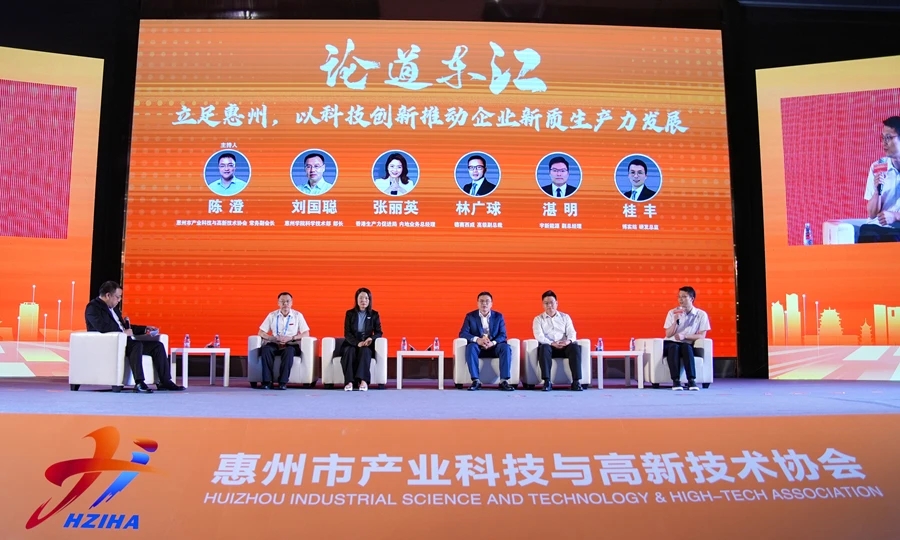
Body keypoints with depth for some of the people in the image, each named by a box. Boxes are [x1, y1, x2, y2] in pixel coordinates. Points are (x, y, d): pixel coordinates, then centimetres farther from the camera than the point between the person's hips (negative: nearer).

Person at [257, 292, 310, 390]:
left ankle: (283, 382, -33)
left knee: (289, 351, -37)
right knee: (265, 350, -32)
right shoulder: (272, 315, 9)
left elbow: (306, 334, -1)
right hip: (274, 344, 2)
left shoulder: (298, 315, 5)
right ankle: (267, 381, -28)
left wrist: (290, 338, -15)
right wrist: (275, 339, -12)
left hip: (291, 345, -1)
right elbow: (261, 333, 7)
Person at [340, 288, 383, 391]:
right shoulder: (350, 313, 5)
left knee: (365, 351, -34)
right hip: (352, 344, 0)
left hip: (367, 344, 0)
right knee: (349, 352, -33)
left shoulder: (374, 314, 7)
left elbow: (379, 333, 5)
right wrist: (357, 343, -22)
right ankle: (349, 382, -43)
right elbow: (347, 333, -3)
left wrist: (371, 338, -19)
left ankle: (363, 381, -46)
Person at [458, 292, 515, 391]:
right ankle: (476, 381, -35)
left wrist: (493, 343, -25)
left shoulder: (498, 316, 6)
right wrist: (477, 340, -26)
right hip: (478, 348, -1)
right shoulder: (470, 316, 3)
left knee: (506, 347, -29)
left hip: (494, 347, 1)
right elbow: (463, 333, -7)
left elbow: (503, 335, -2)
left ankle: (504, 381, -30)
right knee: (470, 347, -34)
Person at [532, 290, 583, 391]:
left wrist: (569, 340, -20)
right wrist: (552, 343, -23)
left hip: (564, 347, 2)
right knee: (544, 348, -37)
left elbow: (571, 332, 4)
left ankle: (576, 381, -34)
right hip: (549, 346, -1)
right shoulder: (538, 319, 10)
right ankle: (547, 382, -39)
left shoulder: (565, 317, 17)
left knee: (575, 347, -31)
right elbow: (539, 336, -6)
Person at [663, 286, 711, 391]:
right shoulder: (672, 313, 3)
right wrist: (676, 320, -16)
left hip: (687, 345, -1)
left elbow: (702, 336, -5)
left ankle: (691, 380, -39)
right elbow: (668, 335, -1)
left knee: (686, 347, -36)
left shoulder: (701, 314, 0)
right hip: (671, 343, 1)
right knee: (674, 347, -35)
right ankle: (676, 381, -39)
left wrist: (684, 336, -18)